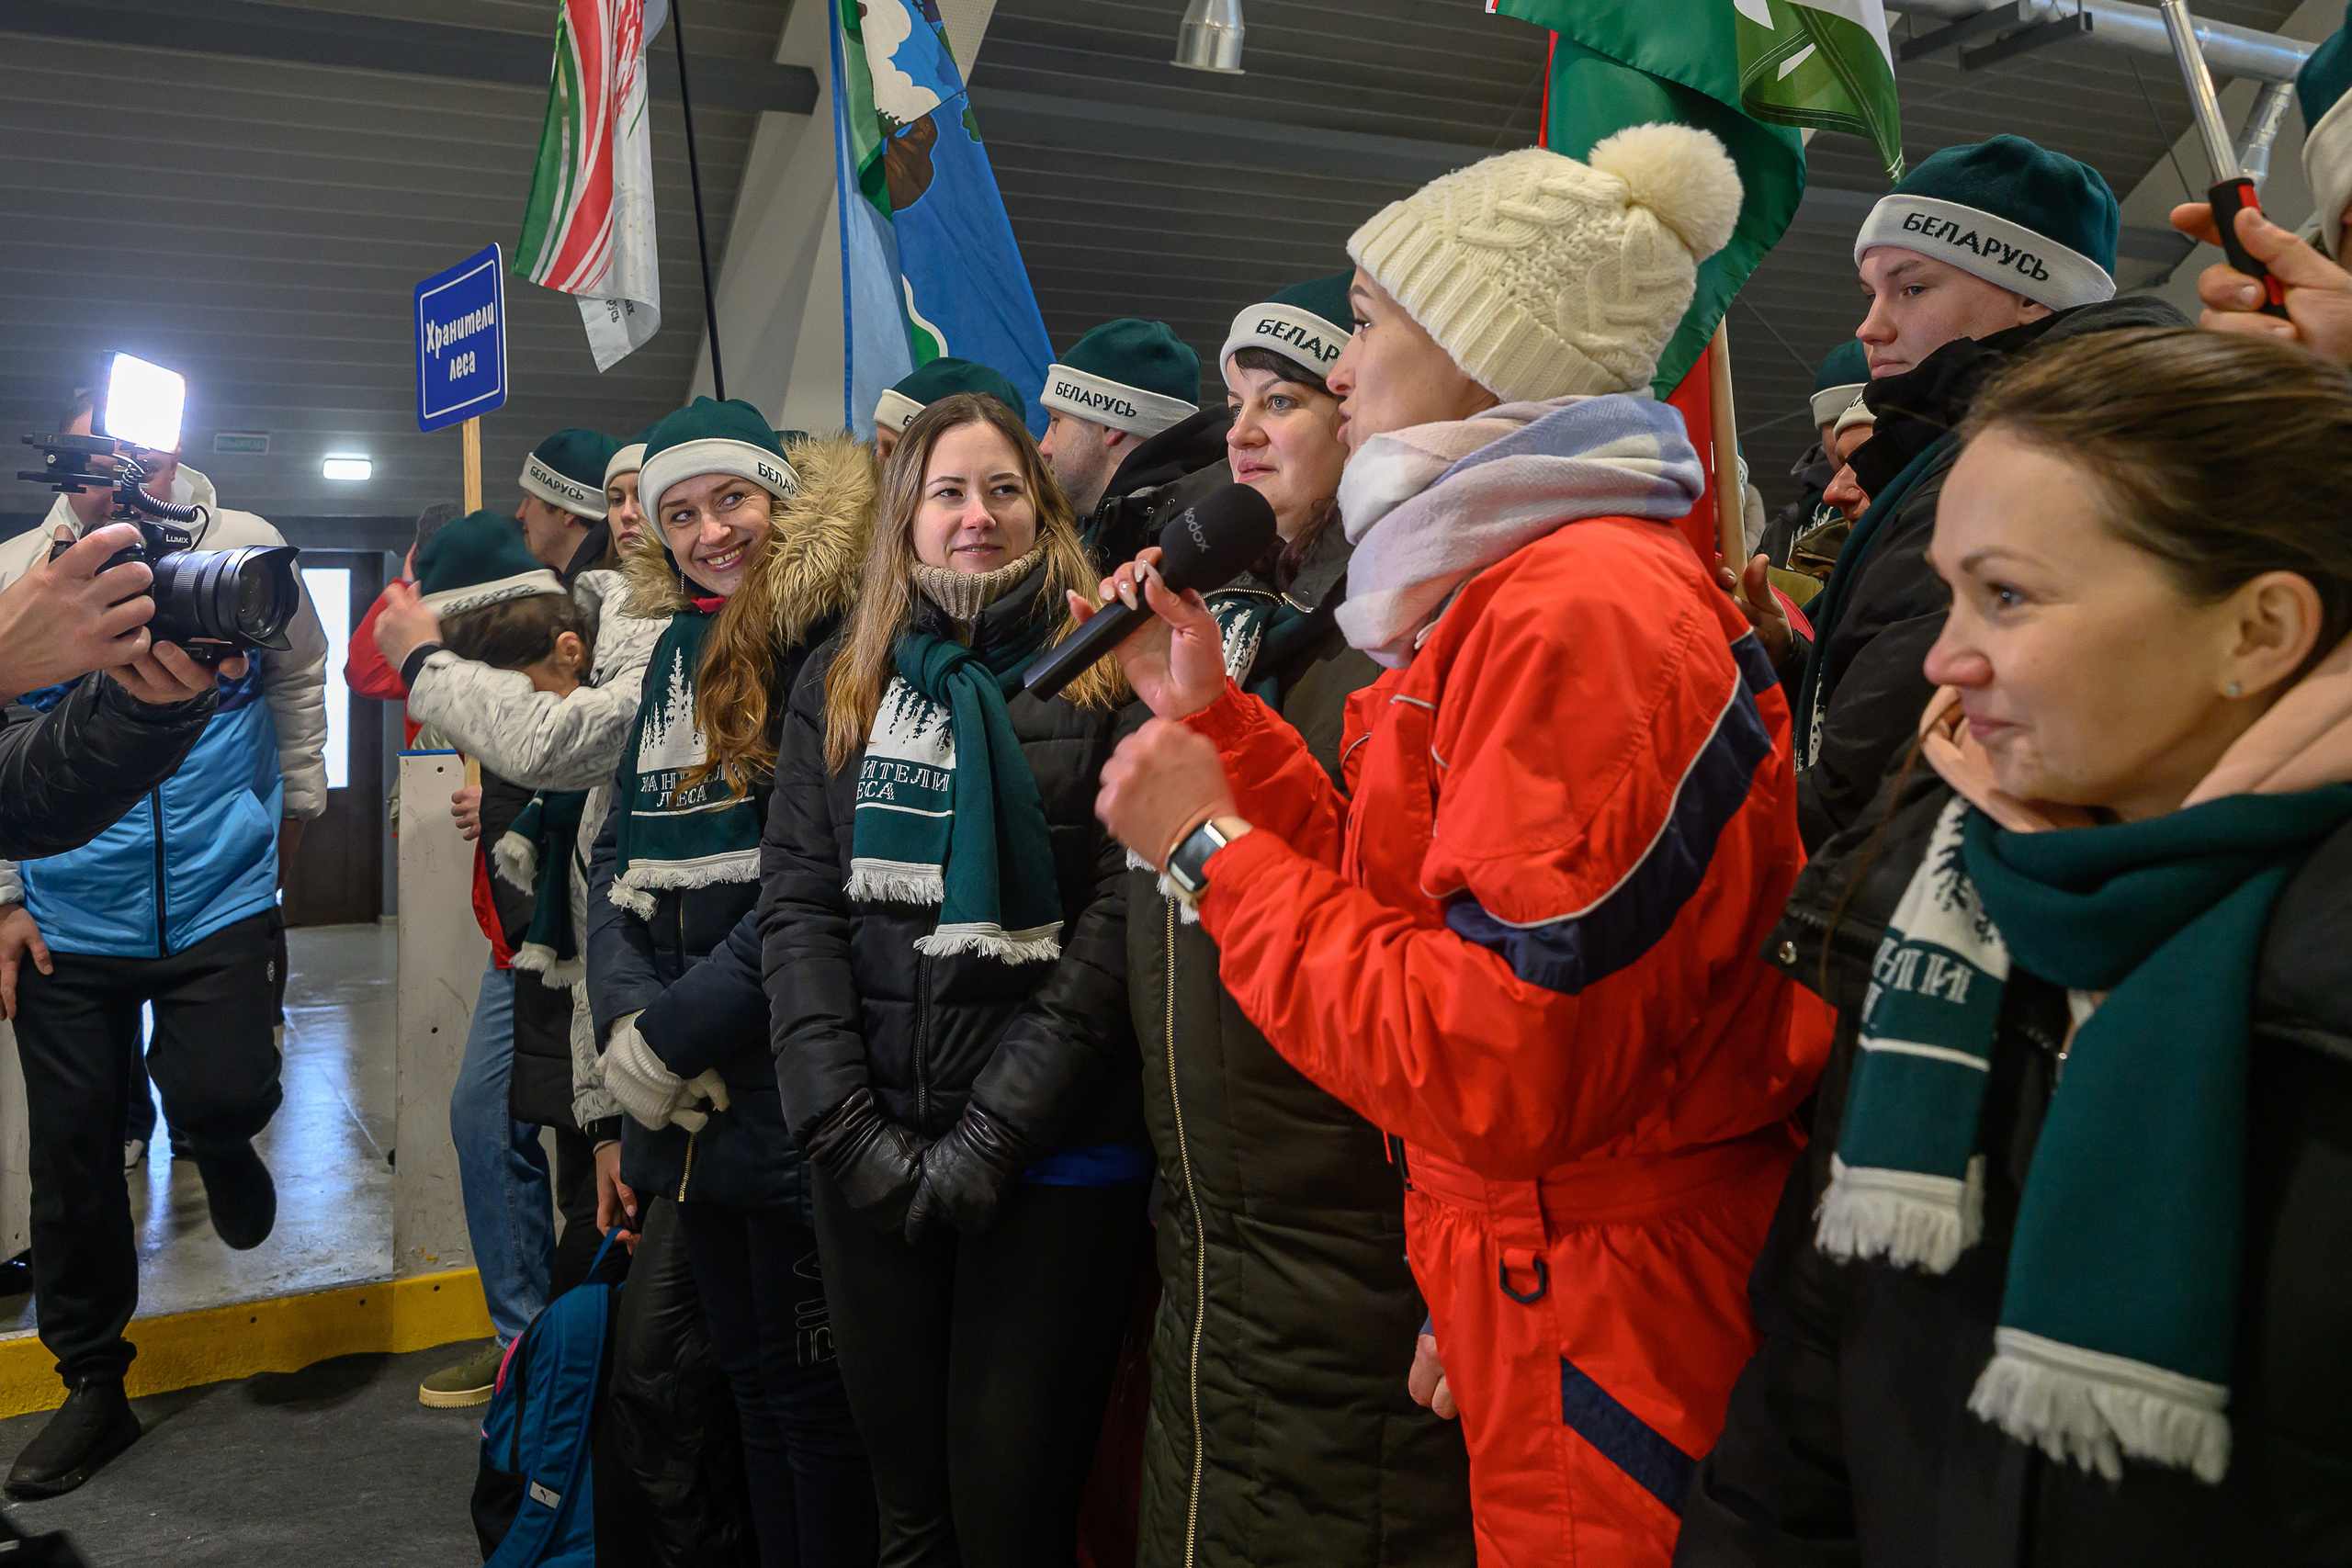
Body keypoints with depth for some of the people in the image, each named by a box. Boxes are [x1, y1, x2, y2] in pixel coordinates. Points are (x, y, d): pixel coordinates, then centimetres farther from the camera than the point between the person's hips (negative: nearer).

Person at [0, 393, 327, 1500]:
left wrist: (292, 818, 13)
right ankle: (94, 1381, 27)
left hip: (221, 904, -1)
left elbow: (303, 682, 10)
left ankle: (219, 1145, 28)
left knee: (223, 1099, -14)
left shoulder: (247, 552, -4)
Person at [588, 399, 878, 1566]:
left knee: (815, 1391, 5)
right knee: (749, 1374, 19)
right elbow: (620, 846, 11)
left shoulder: (837, 639, -10)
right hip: (685, 1104, 7)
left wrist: (675, 1031, -14)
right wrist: (626, 1020, -4)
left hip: (792, 1086, -7)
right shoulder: (680, 646, 14)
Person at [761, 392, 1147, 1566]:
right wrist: (847, 1126, -7)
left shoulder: (1104, 676, 0)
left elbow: (1118, 919, -8)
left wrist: (992, 1136, -13)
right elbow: (796, 907, 5)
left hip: (1057, 1153, -3)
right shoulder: (839, 684, 11)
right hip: (870, 1155, 3)